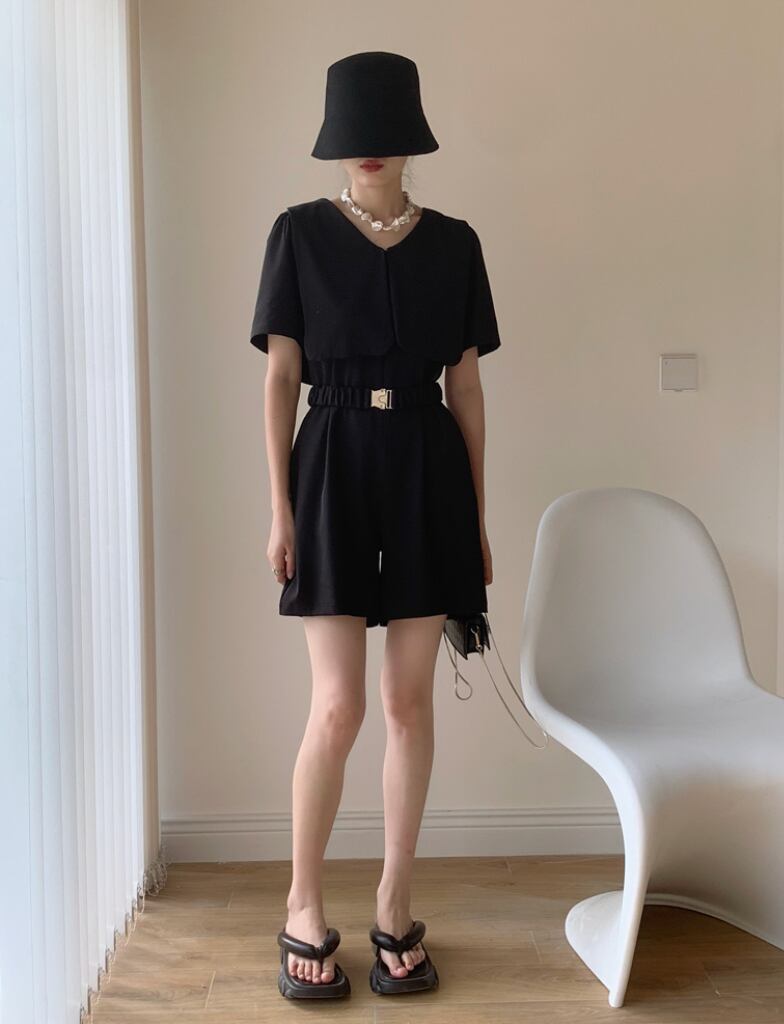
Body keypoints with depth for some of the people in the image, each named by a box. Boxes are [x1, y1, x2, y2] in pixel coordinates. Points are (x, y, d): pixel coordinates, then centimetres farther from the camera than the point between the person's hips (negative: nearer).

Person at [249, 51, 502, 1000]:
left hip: (428, 472, 2)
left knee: (410, 700, 5)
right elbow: (281, 377, 0)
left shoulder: (453, 243, 7)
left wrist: (479, 517, 6)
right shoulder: (299, 232, 3)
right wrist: (279, 508, -6)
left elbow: (466, 385, 8)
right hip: (335, 469, -2)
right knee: (338, 707, -5)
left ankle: (394, 908, 19)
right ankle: (304, 908, 15)